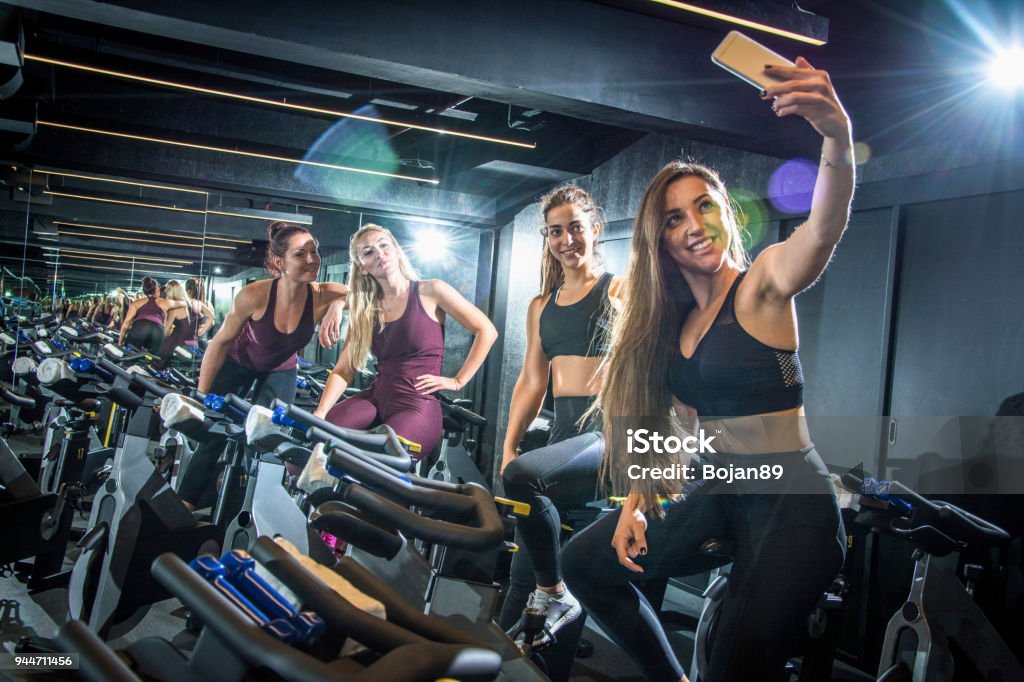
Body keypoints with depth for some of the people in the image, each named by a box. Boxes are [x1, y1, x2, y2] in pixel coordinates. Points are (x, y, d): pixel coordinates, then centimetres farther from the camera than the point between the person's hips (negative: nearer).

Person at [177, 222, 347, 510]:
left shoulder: (322, 296, -32)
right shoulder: (254, 296, -35)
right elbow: (221, 342, -20)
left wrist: (337, 304, -48)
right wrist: (201, 396, -15)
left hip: (280, 371, 2)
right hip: (238, 364, -2)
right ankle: (184, 504, 23)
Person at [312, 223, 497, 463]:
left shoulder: (430, 291, -1)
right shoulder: (364, 310, 13)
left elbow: (486, 331, -1)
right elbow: (343, 371, 7)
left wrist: (458, 381, -2)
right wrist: (320, 413, -9)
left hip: (417, 405, -5)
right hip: (375, 398, 5)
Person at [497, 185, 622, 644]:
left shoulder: (620, 291, 1)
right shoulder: (541, 306, 18)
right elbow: (531, 383, 17)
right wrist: (508, 447, 7)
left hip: (610, 433, -6)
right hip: (563, 432, 6)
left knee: (523, 476, -32)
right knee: (523, 572, 0)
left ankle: (556, 597, -13)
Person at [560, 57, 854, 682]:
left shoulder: (764, 283, -9)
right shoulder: (673, 322, 10)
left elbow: (823, 231, -30)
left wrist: (838, 139, -49)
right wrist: (636, 502, 4)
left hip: (791, 502, -7)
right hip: (717, 496, 8)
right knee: (584, 561, 14)